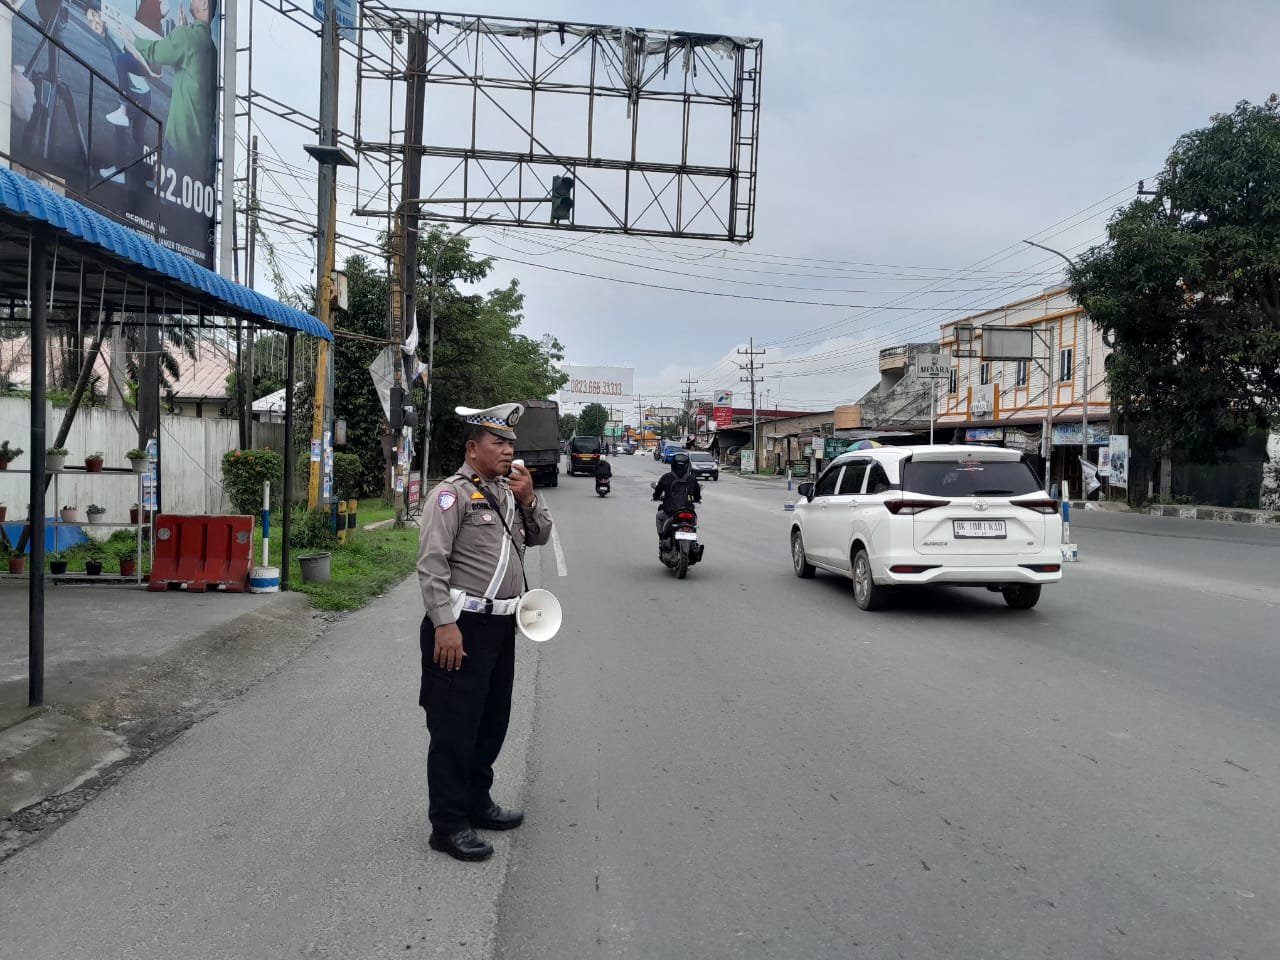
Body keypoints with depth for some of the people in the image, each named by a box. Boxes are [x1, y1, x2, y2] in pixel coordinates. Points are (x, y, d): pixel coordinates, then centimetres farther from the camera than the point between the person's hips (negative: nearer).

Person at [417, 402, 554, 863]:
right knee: (455, 727, -1)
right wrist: (444, 624, -22)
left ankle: (476, 802, 34)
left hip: (500, 624, 9)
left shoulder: (509, 491, 13)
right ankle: (448, 824, 9)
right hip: (463, 626, -9)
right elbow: (431, 563, -17)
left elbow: (540, 536, 17)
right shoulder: (453, 494, -11)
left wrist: (529, 500, -2)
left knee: (492, 721, 18)